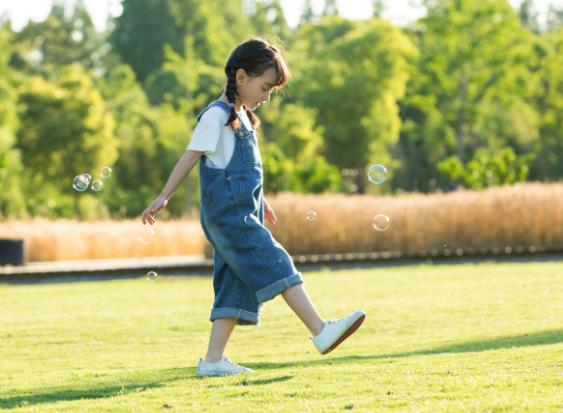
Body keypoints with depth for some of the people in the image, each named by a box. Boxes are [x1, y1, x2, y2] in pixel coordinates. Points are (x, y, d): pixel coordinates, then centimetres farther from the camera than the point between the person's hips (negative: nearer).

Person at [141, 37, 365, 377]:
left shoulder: (242, 117, 19)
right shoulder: (217, 116, -9)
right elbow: (191, 157, -10)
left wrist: (260, 200, 35)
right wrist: (163, 198, -9)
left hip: (242, 215, 10)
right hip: (227, 214, -10)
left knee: (237, 287, 4)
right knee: (276, 266, -15)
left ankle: (213, 359, 3)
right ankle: (321, 332, -21)